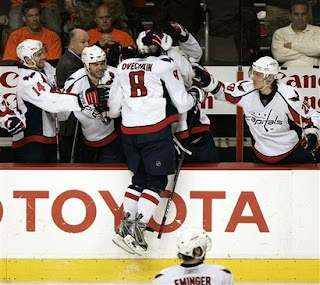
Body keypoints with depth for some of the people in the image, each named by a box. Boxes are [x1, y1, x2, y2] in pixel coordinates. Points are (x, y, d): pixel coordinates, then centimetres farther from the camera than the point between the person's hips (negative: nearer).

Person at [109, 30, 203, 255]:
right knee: (157, 181, 1)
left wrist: (110, 114, 40)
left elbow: (114, 106, 18)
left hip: (129, 131, 5)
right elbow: (182, 104, 0)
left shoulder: (124, 67, 13)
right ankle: (137, 228, -12)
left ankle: (126, 225, 10)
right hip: (156, 130, -5)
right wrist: (195, 95, 20)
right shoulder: (165, 65, -1)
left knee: (139, 178, 19)